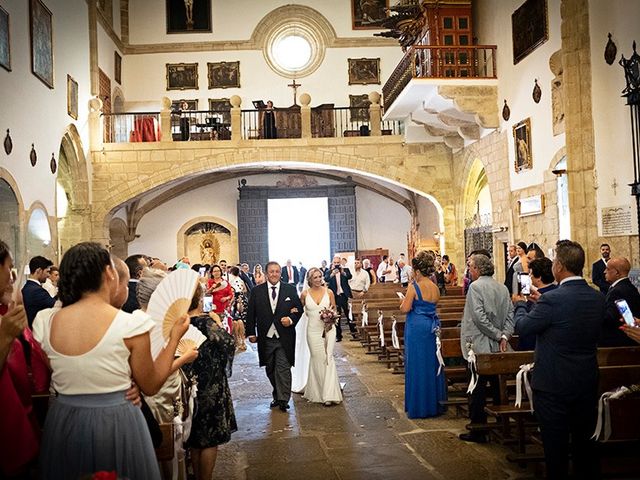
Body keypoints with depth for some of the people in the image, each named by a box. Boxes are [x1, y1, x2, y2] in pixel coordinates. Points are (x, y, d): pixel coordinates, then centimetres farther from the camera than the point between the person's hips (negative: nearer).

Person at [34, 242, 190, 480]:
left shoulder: (46, 320, -6)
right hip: (116, 424, -4)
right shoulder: (131, 325, -17)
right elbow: (150, 386, -4)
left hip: (62, 422, 4)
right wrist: (174, 338, 2)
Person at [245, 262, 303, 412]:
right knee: (270, 370, 12)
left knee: (283, 368, -7)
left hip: (284, 337, -2)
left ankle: (283, 399, 0)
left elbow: (299, 308, 7)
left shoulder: (290, 290, 2)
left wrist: (291, 319, -12)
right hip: (265, 338, 2)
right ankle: (277, 396, 27)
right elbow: (251, 313, 5)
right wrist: (251, 333, 0)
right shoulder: (257, 291, 2)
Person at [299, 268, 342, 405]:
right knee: (317, 359, 6)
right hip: (313, 330, 1)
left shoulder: (329, 292, 1)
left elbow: (334, 310, 8)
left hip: (328, 329, 0)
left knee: (328, 358, -8)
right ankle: (318, 392, 21)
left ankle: (329, 394, -7)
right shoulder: (305, 294, 0)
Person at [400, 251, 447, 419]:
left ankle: (418, 406, 9)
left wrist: (404, 301, 4)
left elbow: (405, 309, -16)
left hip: (416, 328, -6)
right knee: (432, 364, 14)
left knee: (417, 365, 3)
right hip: (432, 327, 6)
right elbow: (435, 303, 12)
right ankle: (433, 403, 23)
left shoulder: (413, 286, -14)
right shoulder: (435, 287, 5)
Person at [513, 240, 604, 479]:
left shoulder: (552, 299, -23)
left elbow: (522, 327, -14)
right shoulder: (598, 298, -2)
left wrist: (520, 304, 8)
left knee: (555, 446, 8)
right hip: (588, 384, 6)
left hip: (553, 386, -6)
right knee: (585, 443, 20)